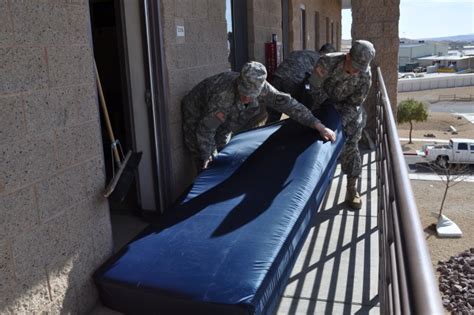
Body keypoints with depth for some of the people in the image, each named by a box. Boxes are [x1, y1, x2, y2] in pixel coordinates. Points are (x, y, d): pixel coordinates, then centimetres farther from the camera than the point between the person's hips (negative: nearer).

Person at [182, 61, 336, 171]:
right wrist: (208, 160, -29)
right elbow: (206, 129, -35)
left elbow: (288, 104, -23)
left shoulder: (262, 88, -27)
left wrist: (319, 126, -25)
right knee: (208, 168, -6)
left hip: (222, 124, 6)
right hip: (198, 117, -5)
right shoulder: (224, 94, -43)